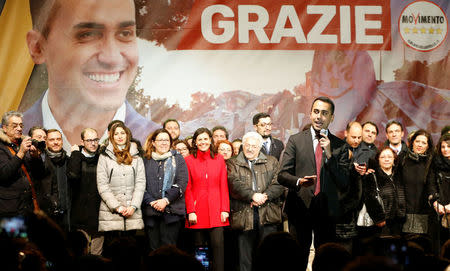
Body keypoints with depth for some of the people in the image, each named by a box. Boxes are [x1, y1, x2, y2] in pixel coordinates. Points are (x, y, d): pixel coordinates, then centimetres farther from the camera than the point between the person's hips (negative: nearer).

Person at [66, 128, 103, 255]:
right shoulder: (76, 158, 5)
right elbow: (72, 175, -18)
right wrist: (75, 154, -10)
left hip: (99, 214, 2)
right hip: (81, 214, -2)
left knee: (97, 253, 5)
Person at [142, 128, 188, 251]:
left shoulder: (178, 159, 11)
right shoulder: (146, 161, 14)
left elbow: (182, 183, 0)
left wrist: (166, 200, -11)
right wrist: (151, 202, -10)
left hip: (172, 210, -2)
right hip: (150, 211, 2)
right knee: (153, 248, 0)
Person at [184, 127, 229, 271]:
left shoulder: (219, 159, 10)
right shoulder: (189, 160, 6)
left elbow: (224, 186, 8)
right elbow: (188, 188, 3)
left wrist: (225, 209, -1)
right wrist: (190, 211, -6)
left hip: (216, 211, 1)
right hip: (197, 211, 0)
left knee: (218, 244, -10)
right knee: (198, 247, 2)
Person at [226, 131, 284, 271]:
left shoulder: (272, 162, 17)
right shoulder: (233, 164, 12)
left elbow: (278, 183, 4)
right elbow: (235, 184, -4)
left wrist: (265, 196, -13)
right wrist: (253, 195, -17)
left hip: (267, 214, 1)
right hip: (244, 215, 0)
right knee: (245, 256, 1)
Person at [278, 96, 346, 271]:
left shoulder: (339, 145, 7)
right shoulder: (295, 140, 6)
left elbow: (343, 183, 0)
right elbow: (282, 174, 1)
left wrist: (329, 154, -10)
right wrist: (299, 181, -21)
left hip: (327, 209, 1)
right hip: (300, 207, -1)